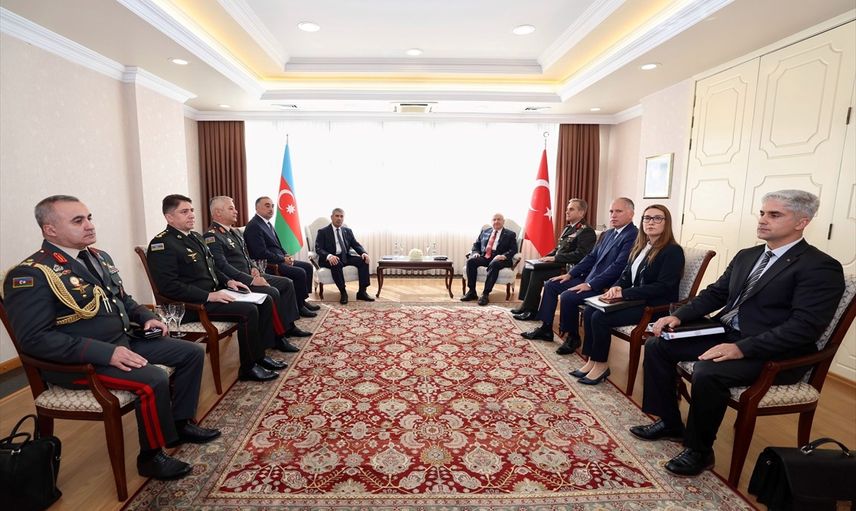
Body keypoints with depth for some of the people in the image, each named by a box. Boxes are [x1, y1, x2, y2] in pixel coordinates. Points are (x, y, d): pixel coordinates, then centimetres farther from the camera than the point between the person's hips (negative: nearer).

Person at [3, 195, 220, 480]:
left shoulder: (99, 257, 10)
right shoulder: (32, 274, -16)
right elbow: (35, 339, -23)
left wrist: (146, 318, 3)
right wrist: (106, 352, -29)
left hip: (125, 341, 9)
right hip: (81, 360, -8)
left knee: (192, 353, 2)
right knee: (153, 379, -30)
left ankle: (180, 422, 16)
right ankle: (151, 456, -6)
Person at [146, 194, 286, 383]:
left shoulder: (196, 237, 16)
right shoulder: (162, 245, -13)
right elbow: (169, 287, -23)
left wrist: (228, 281, 7)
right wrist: (208, 296, -25)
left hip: (214, 293, 9)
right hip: (192, 304, -9)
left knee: (264, 301, 0)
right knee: (248, 311, -25)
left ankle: (259, 354, 9)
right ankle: (248, 367, -8)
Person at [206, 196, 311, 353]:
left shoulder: (234, 231, 15)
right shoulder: (212, 236, -14)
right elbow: (223, 266, -23)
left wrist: (253, 268, 2)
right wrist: (251, 280, -25)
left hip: (249, 275, 10)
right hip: (237, 282, -10)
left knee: (287, 283, 3)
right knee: (272, 292, -27)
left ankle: (288, 326, 8)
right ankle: (278, 336, -14)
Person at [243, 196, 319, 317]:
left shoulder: (268, 223, 14)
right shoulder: (253, 226, -15)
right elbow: (262, 253, -22)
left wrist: (286, 256, 2)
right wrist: (283, 259, -17)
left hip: (279, 259, 10)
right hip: (268, 265, -10)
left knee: (308, 266, 6)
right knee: (300, 273, -22)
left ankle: (303, 299, 11)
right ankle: (299, 306, -6)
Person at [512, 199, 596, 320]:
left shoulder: (586, 231, -10)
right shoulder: (568, 228, 18)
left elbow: (580, 255, -21)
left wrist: (555, 258, -20)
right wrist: (547, 257, 3)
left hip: (568, 267, -9)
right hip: (557, 262, 9)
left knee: (537, 272, -25)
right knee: (528, 267, -5)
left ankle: (531, 310, -16)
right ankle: (526, 304, -3)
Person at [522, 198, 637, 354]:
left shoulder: (633, 236, -15)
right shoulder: (608, 234, 13)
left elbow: (618, 266, -24)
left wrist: (590, 285, -24)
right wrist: (570, 274, 7)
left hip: (606, 287, -10)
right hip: (590, 279, 10)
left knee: (568, 296, -28)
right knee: (551, 284, 6)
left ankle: (573, 337, -3)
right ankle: (546, 329, 13)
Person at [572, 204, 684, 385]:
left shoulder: (673, 251, -11)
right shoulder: (640, 247, 13)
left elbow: (663, 287, -19)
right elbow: (627, 274, 17)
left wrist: (624, 293, -23)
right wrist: (616, 287, -7)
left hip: (655, 306, -8)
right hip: (634, 299, 8)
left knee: (600, 317, -22)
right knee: (589, 311, -10)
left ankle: (601, 365, -4)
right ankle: (592, 361, -4)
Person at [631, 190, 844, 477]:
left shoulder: (820, 268, -11)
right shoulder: (746, 256, 13)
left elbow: (804, 327, -21)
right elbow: (716, 293, 15)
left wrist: (742, 348, -30)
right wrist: (679, 316, -2)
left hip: (772, 354, -8)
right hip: (725, 335, 8)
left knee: (707, 373, -33)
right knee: (657, 345, -4)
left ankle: (699, 450, -7)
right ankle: (669, 423, 10)